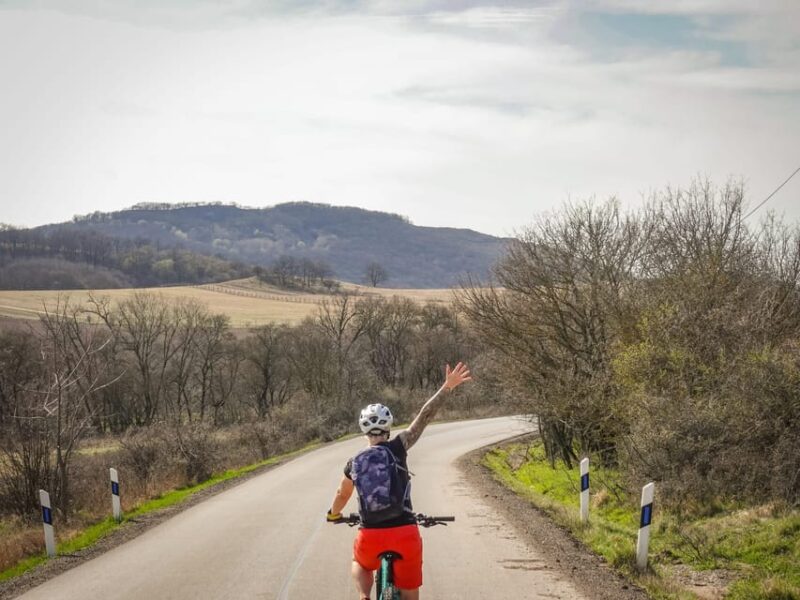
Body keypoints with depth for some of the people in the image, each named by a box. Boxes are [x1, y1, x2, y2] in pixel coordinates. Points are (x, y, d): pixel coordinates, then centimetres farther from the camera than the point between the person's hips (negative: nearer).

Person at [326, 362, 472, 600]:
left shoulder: (355, 462, 7)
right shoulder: (397, 448, -2)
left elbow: (342, 495, 24)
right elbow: (424, 417, -6)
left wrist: (333, 515, 45)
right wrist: (447, 387, -4)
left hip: (370, 536, 2)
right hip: (405, 533, -2)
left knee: (360, 564, 36)